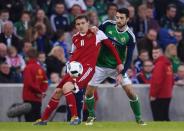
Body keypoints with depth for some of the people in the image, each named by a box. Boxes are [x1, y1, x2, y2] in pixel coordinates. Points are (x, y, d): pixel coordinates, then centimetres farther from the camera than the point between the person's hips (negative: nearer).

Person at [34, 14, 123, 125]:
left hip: (87, 68, -7)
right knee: (58, 91, 6)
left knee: (66, 87, -27)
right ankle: (44, 119, 20)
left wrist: (119, 63, 0)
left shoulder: (96, 33, -4)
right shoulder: (75, 38, 12)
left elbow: (111, 46, 1)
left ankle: (75, 117, -19)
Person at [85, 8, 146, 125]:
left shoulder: (130, 37, -15)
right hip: (100, 66, 1)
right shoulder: (107, 25, -11)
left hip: (117, 67, -1)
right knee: (89, 92, -1)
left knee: (130, 92, -10)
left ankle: (138, 118, 9)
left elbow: (129, 58, -13)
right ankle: (91, 116, 24)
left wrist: (121, 74, -22)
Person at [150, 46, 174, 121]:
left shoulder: (159, 64, -16)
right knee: (165, 118, 14)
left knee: (158, 119, -9)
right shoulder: (168, 64, 13)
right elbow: (171, 80, 20)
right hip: (167, 96, 10)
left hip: (159, 97, -10)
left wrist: (153, 95, -18)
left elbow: (157, 81, -23)